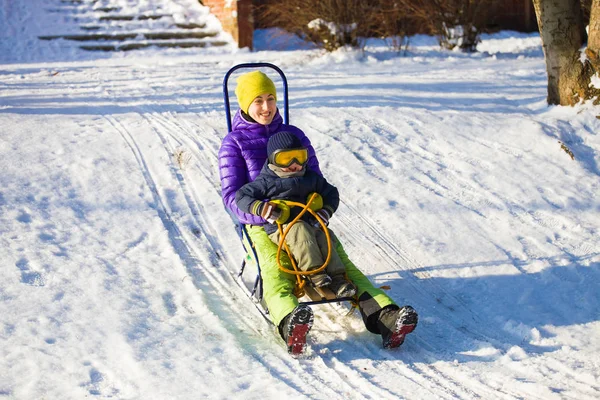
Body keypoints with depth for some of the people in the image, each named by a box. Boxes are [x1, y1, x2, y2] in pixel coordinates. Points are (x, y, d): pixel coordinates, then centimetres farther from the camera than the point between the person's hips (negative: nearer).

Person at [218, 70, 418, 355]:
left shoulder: (295, 135, 21)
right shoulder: (234, 142, 10)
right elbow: (231, 194, 1)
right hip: (262, 223, -3)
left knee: (340, 261, -22)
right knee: (275, 271, -34)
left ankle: (384, 316, -41)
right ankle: (291, 325, -64)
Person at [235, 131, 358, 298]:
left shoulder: (312, 178, 16)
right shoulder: (266, 182, 2)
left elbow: (331, 193, 26)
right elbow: (241, 196, -1)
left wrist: (326, 212, 6)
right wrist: (260, 208, -18)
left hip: (311, 226, 4)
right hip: (280, 229, -4)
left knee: (323, 240, -25)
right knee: (299, 229, -35)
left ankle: (337, 279, -31)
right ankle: (314, 271, -41)